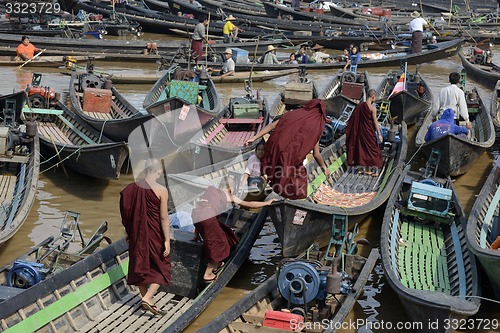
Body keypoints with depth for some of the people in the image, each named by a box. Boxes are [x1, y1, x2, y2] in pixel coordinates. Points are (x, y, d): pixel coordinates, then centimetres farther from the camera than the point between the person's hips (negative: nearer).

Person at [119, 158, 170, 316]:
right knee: (161, 267, 10)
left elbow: (127, 211, 5)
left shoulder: (133, 187, -3)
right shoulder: (161, 190, -16)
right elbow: (164, 218, -15)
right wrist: (167, 240, -10)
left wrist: (128, 231, 18)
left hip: (137, 233, 5)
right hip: (154, 234, -4)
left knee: (140, 264, 17)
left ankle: (146, 299, 26)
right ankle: (147, 298, -5)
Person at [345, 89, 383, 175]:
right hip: (369, 131, -6)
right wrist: (379, 134, -11)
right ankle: (370, 169, 11)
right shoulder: (373, 108, -16)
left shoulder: (360, 105, 0)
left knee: (362, 148, 14)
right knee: (372, 149, 7)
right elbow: (375, 122, -16)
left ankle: (364, 168, 21)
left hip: (361, 130, 6)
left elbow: (354, 118, 7)